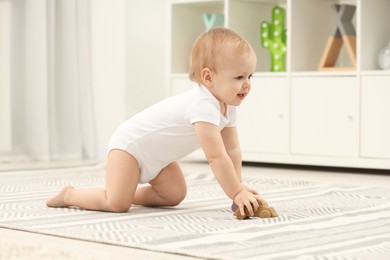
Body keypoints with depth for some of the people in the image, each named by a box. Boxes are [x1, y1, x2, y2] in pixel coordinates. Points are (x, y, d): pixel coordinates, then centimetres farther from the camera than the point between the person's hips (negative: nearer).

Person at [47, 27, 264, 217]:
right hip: (129, 144, -9)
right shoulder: (203, 106, -35)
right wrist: (237, 193, -35)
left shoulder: (228, 106, -5)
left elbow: (232, 149, 3)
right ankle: (71, 195, 5)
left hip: (155, 155, 10)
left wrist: (238, 186, -5)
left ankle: (128, 192, 21)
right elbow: (216, 157, -38)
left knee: (175, 195, 7)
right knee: (117, 204, -18)